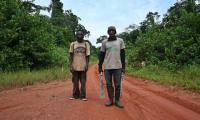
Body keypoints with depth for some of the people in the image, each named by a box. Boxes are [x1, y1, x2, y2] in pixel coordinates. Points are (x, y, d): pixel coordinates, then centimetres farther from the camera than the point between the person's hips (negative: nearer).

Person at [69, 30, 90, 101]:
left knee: (83, 82, 2)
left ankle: (83, 96, 8)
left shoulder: (86, 44, 6)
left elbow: (87, 56, 6)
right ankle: (75, 95, 15)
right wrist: (70, 65, -3)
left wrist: (87, 65, -2)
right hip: (75, 66, 0)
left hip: (83, 66, 0)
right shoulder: (73, 44, 6)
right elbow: (71, 55, 5)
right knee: (75, 82, 5)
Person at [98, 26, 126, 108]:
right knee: (109, 84, 5)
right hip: (107, 67, 1)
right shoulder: (104, 42, 6)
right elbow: (101, 55, 9)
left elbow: (122, 54, 6)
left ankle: (117, 100, 14)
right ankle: (110, 100, 16)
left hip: (118, 66, -1)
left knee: (117, 85, 2)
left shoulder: (120, 41, 5)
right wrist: (100, 66, 6)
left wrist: (123, 66, 2)